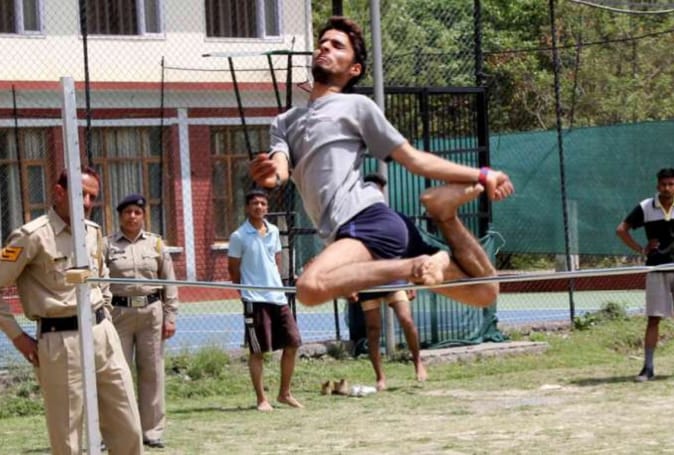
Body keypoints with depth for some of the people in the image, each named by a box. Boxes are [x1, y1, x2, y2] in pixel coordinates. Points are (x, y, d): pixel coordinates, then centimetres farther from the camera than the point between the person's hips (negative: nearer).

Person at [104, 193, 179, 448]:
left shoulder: (155, 243, 8)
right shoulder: (107, 245, 1)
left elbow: (169, 283, 9)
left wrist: (170, 317, 4)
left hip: (151, 312, 2)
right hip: (118, 311, -2)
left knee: (152, 372, 5)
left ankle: (152, 430, 12)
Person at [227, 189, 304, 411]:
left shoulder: (273, 232, 9)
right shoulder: (239, 236, -6)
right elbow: (233, 269, -1)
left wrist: (276, 283, 11)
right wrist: (247, 291, 3)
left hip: (278, 296, 6)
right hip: (255, 299, -6)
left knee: (292, 343, 5)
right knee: (258, 351, -1)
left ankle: (285, 393, 18)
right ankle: (261, 399, 7)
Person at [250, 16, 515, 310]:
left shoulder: (355, 105, 8)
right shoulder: (284, 123, 25)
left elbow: (414, 159, 6)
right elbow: (280, 171, 5)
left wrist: (481, 176, -3)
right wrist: (269, 175, -21)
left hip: (371, 221, -6)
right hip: (352, 232, 6)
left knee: (312, 286, -37)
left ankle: (411, 268, -24)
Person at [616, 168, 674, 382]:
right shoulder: (645, 208, -1)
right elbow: (621, 229, 7)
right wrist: (641, 249, -1)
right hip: (656, 269, 0)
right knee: (653, 319, -2)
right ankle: (648, 367, 0)